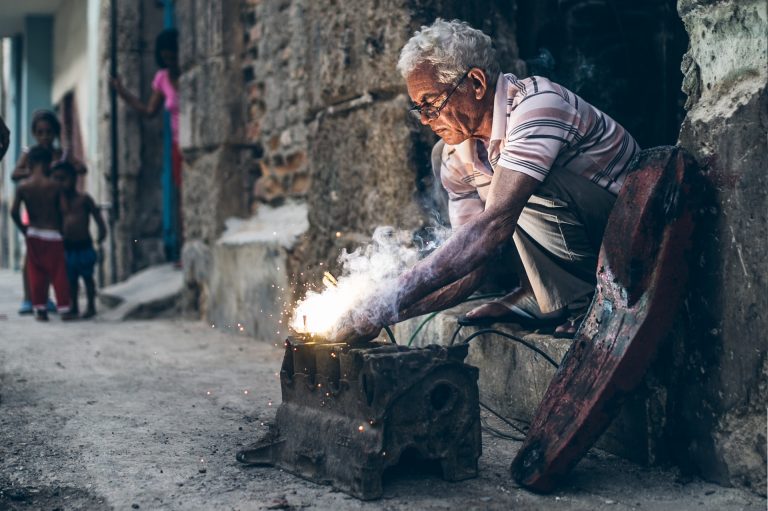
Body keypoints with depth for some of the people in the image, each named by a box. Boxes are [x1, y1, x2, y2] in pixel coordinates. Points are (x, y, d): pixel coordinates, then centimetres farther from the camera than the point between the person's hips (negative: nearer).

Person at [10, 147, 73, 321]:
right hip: (53, 235, -2)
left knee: (36, 274, 11)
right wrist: (61, 230, 9)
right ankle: (64, 308, 5)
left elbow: (14, 212, -9)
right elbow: (62, 211, -6)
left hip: (33, 236, 2)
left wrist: (23, 228, 6)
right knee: (58, 274, 5)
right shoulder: (55, 186, -8)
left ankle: (40, 309, 11)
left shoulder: (23, 187, -4)